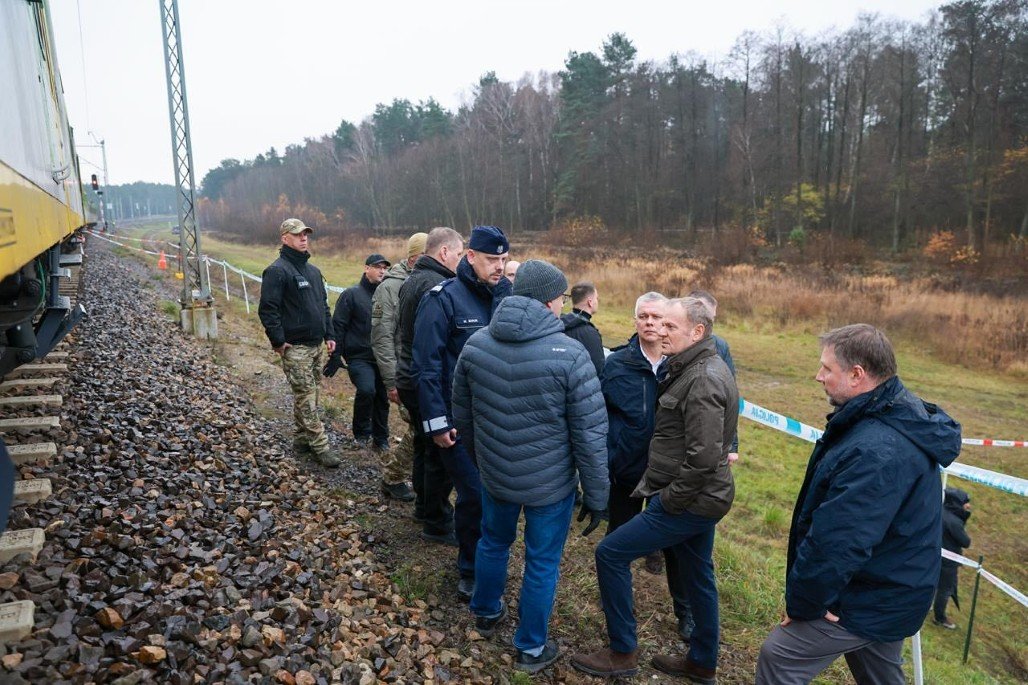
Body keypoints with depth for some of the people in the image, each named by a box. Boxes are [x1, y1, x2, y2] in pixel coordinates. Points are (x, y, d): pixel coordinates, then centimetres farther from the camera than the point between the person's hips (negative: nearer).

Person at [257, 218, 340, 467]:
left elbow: (323, 305, 22)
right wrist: (278, 341, -17)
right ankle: (320, 447, 0)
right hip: (295, 347, -8)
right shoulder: (277, 271, -11)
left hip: (316, 345, 8)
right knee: (306, 398, -4)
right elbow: (267, 309, -16)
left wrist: (329, 335, 15)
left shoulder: (313, 270, 16)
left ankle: (301, 439, 25)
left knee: (309, 396, 14)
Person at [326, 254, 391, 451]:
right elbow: (338, 326, -4)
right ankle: (362, 433, -1)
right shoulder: (351, 294, -2)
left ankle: (381, 439, 28)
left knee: (382, 398, 9)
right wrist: (336, 356, -8)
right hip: (359, 358, -4)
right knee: (366, 390, -24)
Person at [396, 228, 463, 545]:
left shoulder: (410, 281, 13)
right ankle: (437, 524, 12)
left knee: (425, 445, 22)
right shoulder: (437, 286, -19)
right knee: (441, 452, 1)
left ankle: (424, 506, 37)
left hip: (409, 379, 10)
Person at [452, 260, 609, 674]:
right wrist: (597, 496, -6)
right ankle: (531, 649, 33)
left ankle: (486, 613, 51)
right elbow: (590, 435, -18)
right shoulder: (569, 354, -21)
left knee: (493, 542, 28)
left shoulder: (476, 344, -6)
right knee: (542, 563, 15)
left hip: (494, 475, 5)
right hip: (550, 484, -4)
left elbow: (462, 414, 6)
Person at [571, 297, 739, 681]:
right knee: (698, 578, 21)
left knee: (610, 553, -3)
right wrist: (655, 484, 12)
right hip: (701, 498, 10)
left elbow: (703, 458, -27)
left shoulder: (703, 380, -23)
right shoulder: (695, 368, 9)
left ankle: (622, 654, 12)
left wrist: (669, 500, -17)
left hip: (689, 502, -10)